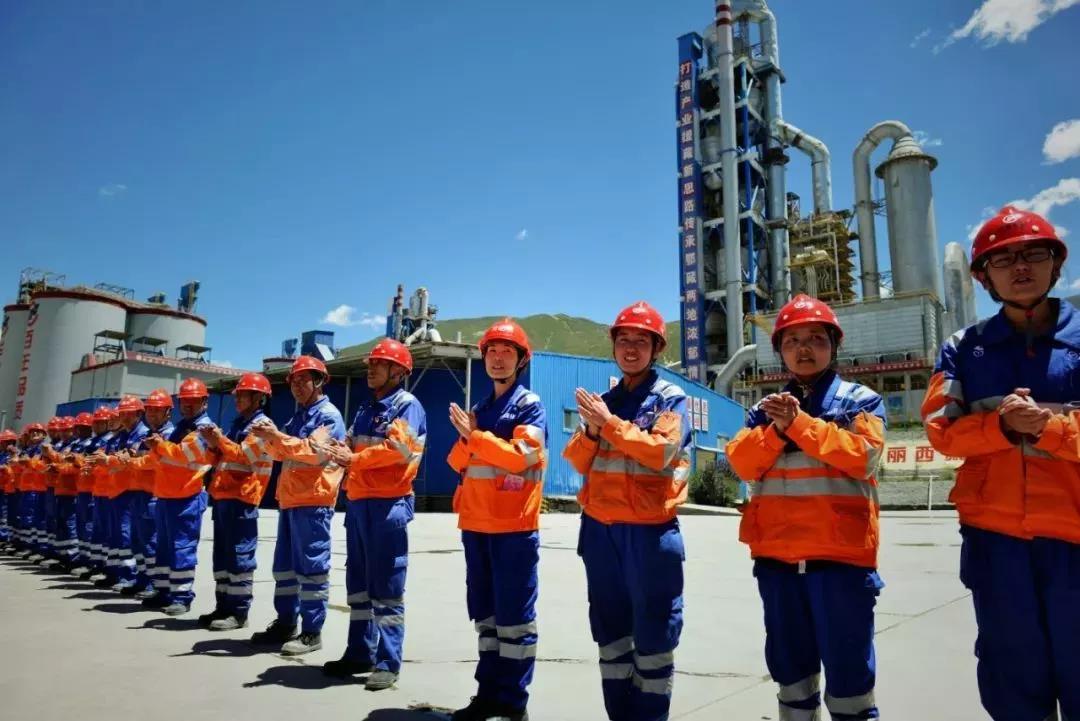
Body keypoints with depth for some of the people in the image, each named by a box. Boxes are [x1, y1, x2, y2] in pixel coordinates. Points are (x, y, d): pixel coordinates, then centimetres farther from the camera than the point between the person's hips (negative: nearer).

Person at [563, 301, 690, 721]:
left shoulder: (671, 398, -2)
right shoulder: (603, 401, 12)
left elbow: (662, 451, -18)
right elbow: (578, 461, 8)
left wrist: (611, 423, -18)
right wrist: (591, 430, -11)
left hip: (649, 530, -5)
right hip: (600, 528, 5)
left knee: (653, 633, 2)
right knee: (610, 631, 15)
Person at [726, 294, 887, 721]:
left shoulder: (861, 400, 3)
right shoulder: (766, 408, 12)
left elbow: (864, 454, -13)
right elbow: (741, 463, 0)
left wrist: (798, 423, -17)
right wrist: (776, 428, -15)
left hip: (841, 554, -3)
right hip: (777, 557, 4)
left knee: (848, 671, 1)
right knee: (791, 671, 16)